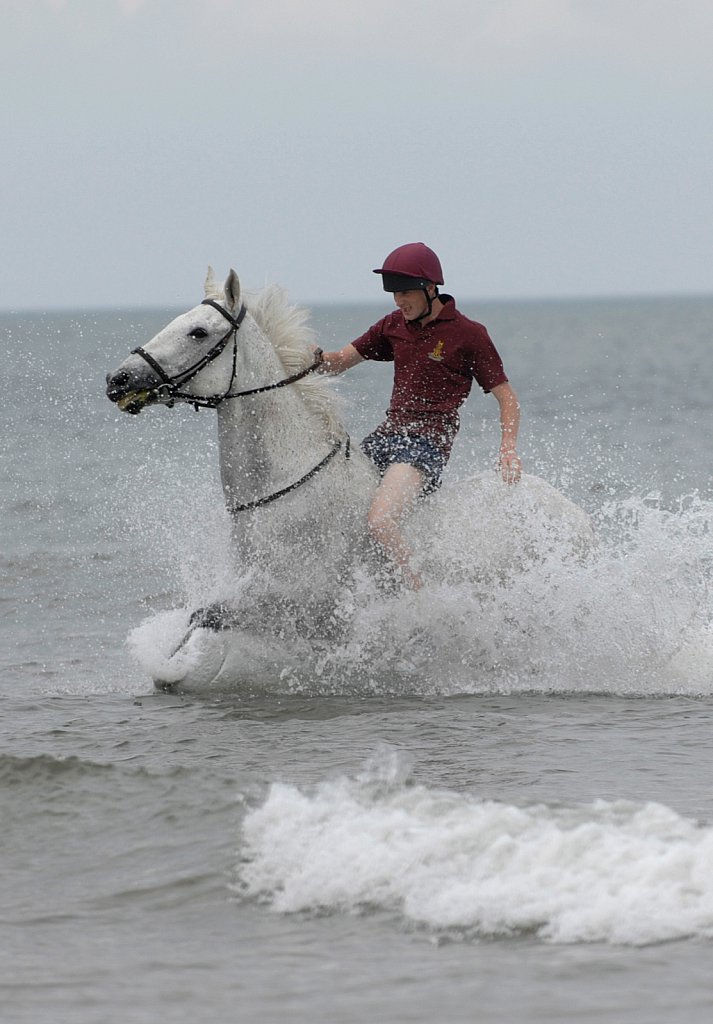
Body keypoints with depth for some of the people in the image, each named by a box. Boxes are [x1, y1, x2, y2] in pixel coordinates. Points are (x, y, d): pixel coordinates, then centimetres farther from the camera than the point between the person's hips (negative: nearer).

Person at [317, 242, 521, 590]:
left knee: (379, 523, -30)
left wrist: (509, 449, -17)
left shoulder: (468, 335, -2)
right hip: (385, 436, 7)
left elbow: (507, 398, 0)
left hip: (426, 444, -7)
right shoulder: (394, 326, 15)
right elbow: (338, 362, 16)